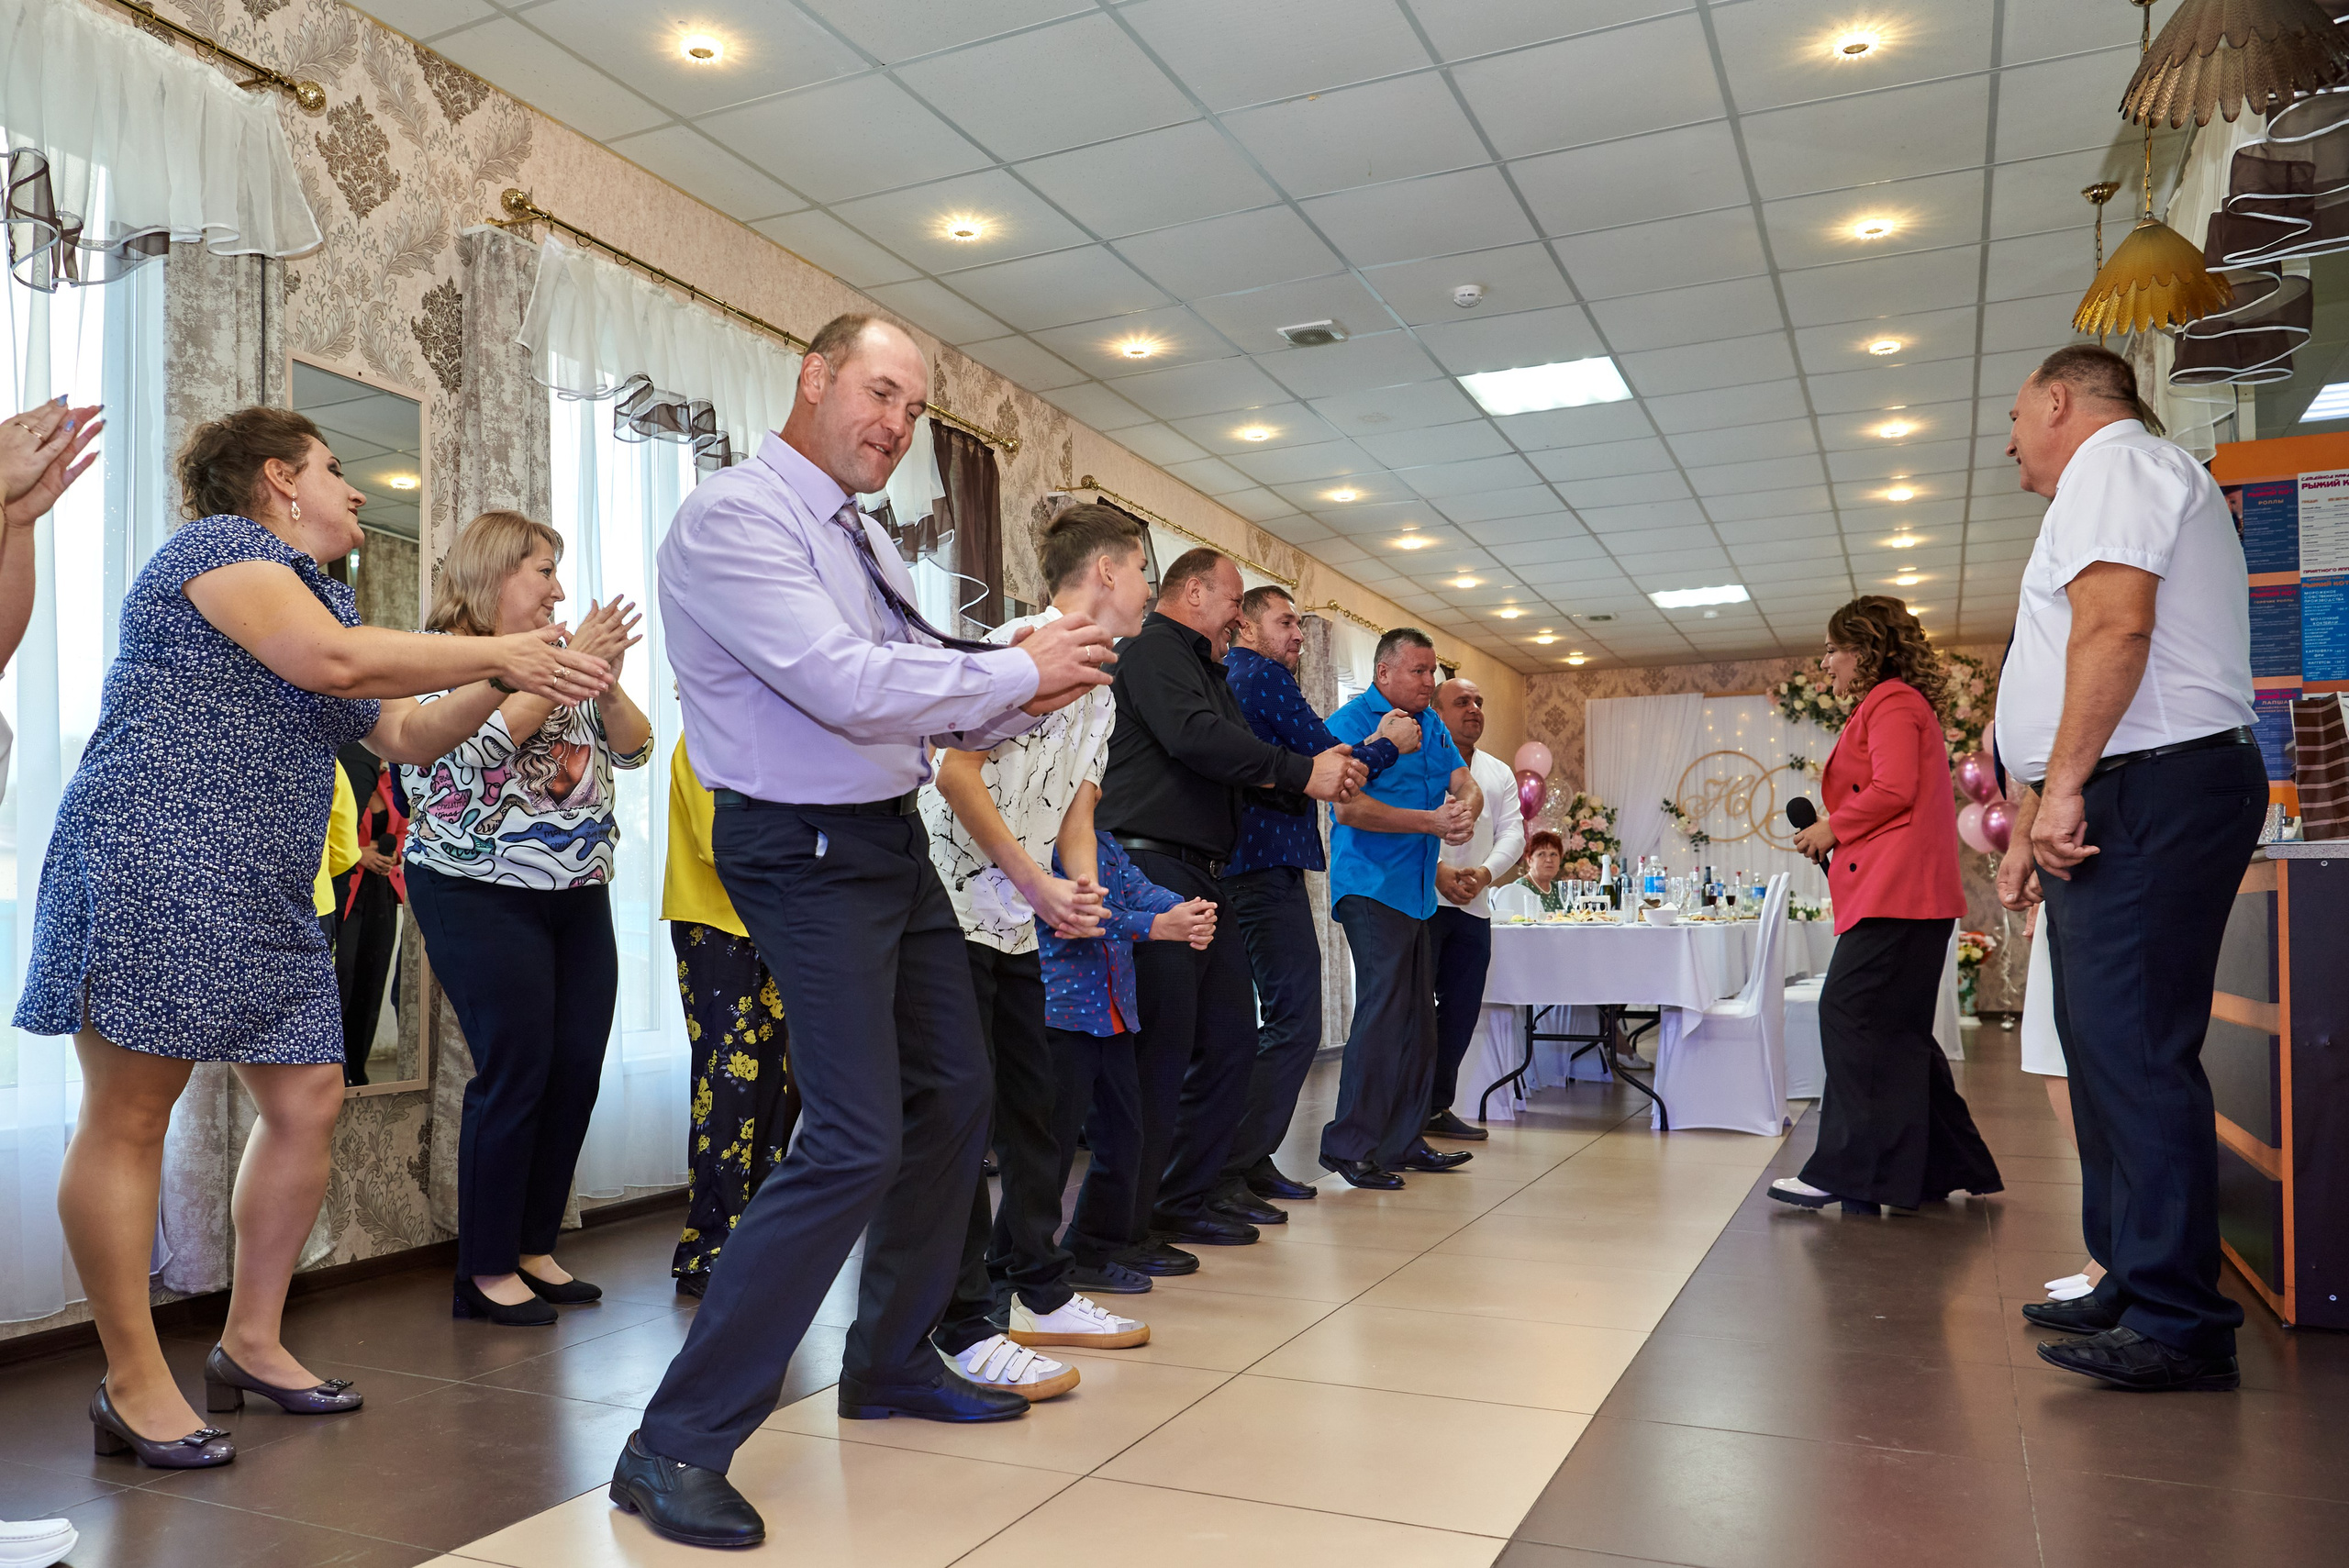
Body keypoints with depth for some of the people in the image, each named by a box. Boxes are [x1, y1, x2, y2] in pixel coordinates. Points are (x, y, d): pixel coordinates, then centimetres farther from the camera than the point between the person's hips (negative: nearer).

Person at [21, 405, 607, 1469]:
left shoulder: (313, 593, 23)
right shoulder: (220, 543, -4)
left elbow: (410, 735, 21)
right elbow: (328, 659, -21)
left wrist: (502, 677, 6)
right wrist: (501, 653, -17)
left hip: (262, 901, 9)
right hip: (154, 865, -9)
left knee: (309, 1100, 6)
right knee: (128, 1116, -3)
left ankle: (251, 1342, 19)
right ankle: (133, 1384, 4)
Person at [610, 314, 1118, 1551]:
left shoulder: (860, 534, 14)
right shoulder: (733, 518, -14)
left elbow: (924, 704, 14)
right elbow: (844, 685, -25)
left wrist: (1026, 694, -5)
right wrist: (1019, 672, -16)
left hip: (894, 841, 10)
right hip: (810, 853, -9)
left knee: (955, 1093, 16)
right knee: (857, 1141, -14)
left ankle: (893, 1363, 34)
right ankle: (676, 1445, 0)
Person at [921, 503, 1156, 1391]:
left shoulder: (1102, 695, 16)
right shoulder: (1023, 644, -12)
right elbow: (957, 773, -19)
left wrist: (1083, 892, -3)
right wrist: (1039, 885, -19)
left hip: (1018, 922, 10)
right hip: (950, 906, -9)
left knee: (1038, 1103, 12)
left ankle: (1039, 1293, 25)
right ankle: (966, 1333, -1)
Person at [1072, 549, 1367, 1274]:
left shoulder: (1206, 670, 26)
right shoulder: (1153, 647, -4)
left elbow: (1238, 770, 21)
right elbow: (1196, 737, -20)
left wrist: (1324, 771, 4)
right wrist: (1303, 771, -13)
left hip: (1202, 880, 10)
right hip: (1153, 867, -10)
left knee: (1230, 1039, 12)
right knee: (1160, 1050, -11)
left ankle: (1182, 1203, 22)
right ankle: (1111, 1228, -4)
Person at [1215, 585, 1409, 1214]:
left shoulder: (1228, 677, 22)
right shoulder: (1263, 676, -8)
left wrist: (1370, 744, 23)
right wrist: (1390, 745, 7)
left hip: (1249, 871, 11)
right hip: (1270, 869, -11)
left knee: (1282, 1020, 17)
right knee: (1295, 1025, -11)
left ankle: (1251, 1161, 21)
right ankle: (1226, 1173, -11)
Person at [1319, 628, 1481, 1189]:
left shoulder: (1432, 725, 16)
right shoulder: (1351, 721, -8)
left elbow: (1467, 785, 9)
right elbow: (1349, 807, -19)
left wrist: (1465, 812, -16)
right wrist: (1431, 820, -22)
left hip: (1418, 890, 8)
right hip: (1371, 886, -8)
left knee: (1417, 1016, 10)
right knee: (1382, 1010, -13)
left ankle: (1403, 1141, 19)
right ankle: (1349, 1144, -6)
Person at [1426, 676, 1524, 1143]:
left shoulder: (1500, 773, 19)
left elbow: (1512, 833, 10)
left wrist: (1484, 872, -9)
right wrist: (1437, 870, -20)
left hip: (1473, 907, 6)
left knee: (1462, 1010, 8)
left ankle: (1437, 1106, 19)